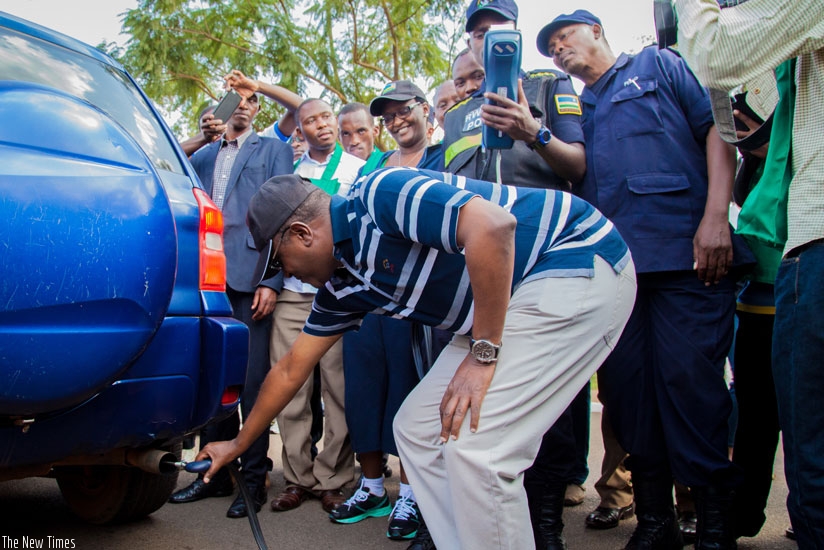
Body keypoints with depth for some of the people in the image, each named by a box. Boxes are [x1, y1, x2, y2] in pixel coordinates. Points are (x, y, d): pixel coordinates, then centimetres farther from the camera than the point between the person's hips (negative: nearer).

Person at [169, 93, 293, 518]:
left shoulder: (272, 150, 10)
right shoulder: (203, 155, 22)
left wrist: (270, 281, -10)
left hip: (249, 279, -4)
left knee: (252, 382, -4)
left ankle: (254, 478, 4)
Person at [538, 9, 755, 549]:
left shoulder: (658, 65, 13)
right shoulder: (579, 110, 26)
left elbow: (717, 128, 2)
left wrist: (716, 216, -10)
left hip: (685, 254, -5)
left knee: (690, 379, -9)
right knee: (627, 386, 3)